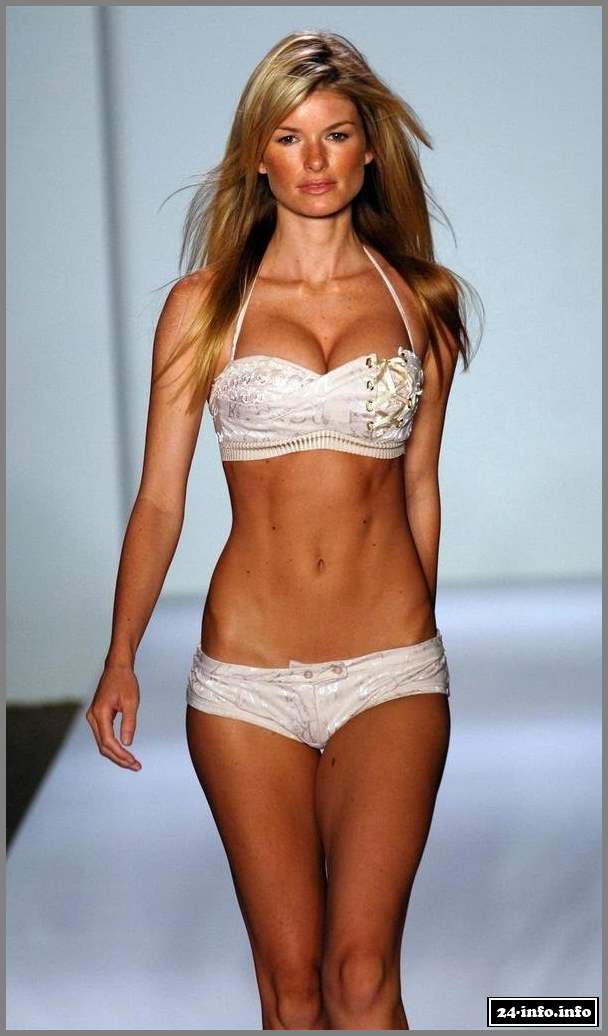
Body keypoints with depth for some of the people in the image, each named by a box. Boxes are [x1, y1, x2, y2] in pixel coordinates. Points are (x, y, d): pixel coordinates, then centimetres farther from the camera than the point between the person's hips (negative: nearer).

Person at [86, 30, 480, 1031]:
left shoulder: (420, 301, 7)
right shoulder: (204, 304, 3)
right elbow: (159, 500, 3)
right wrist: (120, 659, -7)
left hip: (392, 669, 0)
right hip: (247, 673, 0)